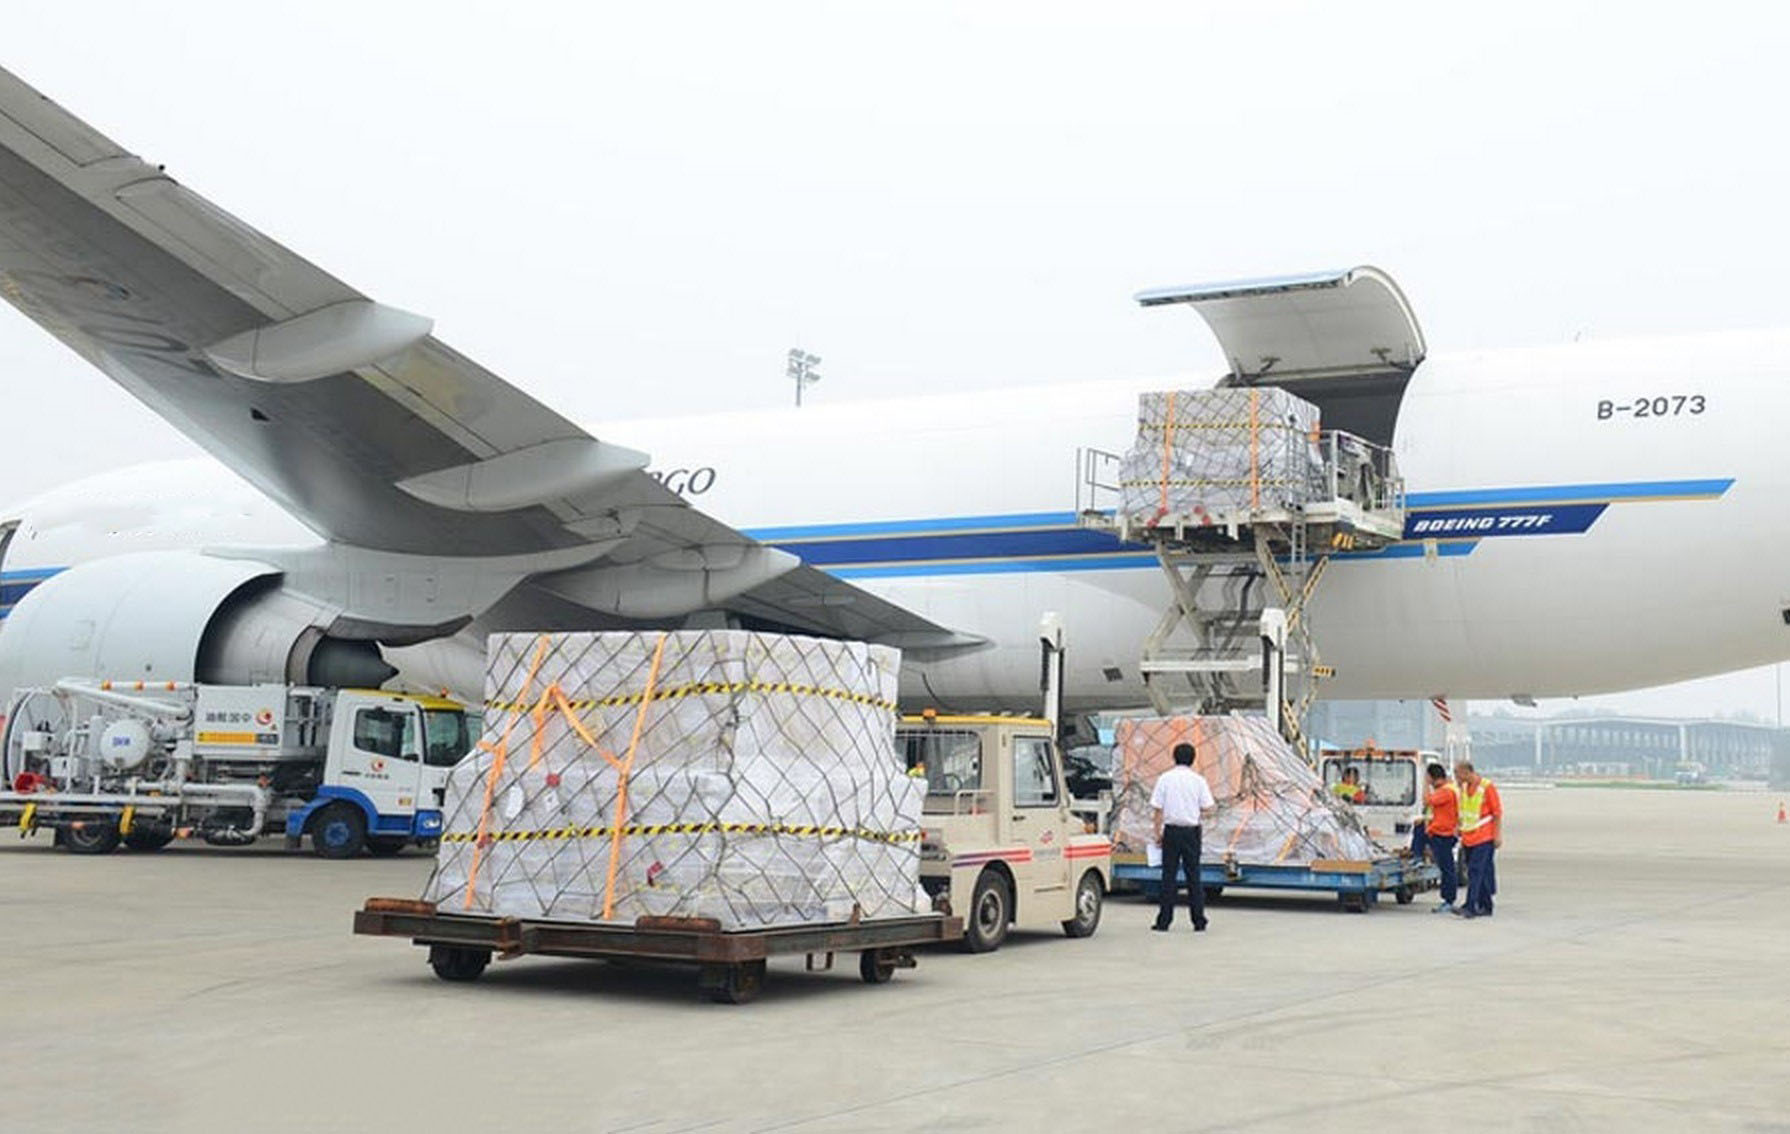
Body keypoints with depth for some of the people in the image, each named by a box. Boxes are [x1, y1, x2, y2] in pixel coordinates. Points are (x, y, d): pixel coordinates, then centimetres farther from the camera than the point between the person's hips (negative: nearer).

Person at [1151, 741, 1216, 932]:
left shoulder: (1165, 778, -1)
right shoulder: (1198, 780, -1)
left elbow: (1157, 810, -2)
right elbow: (1207, 807, -3)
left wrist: (1158, 834, 6)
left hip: (1171, 830, 0)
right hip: (1191, 830, 0)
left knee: (1168, 876, 4)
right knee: (1193, 876, 6)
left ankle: (1163, 921, 3)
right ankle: (1199, 922, 6)